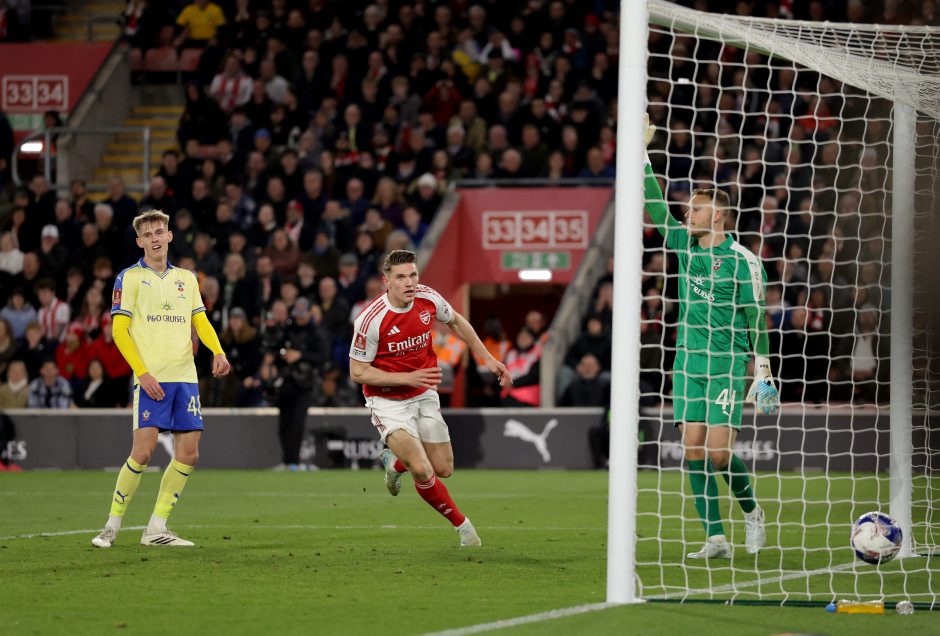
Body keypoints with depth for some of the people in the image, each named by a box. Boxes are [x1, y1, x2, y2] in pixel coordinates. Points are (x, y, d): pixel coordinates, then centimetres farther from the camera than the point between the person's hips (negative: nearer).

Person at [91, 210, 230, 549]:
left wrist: (217, 351, -3)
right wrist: (142, 373, -13)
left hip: (185, 377, 5)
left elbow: (200, 321, 18)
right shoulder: (130, 278, 0)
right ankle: (112, 526, 0)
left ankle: (156, 528, 7)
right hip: (151, 378, -5)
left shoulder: (187, 278, 16)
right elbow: (119, 330, -4)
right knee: (143, 450, -14)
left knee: (188, 454, -1)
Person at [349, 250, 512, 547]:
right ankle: (461, 524, 4)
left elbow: (456, 322, 11)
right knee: (422, 471, -20)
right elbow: (357, 371, -18)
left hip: (424, 395, 5)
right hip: (388, 402, -5)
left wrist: (488, 358, 8)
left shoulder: (429, 299, -12)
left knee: (443, 469, 8)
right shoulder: (371, 319, -26)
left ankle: (396, 462, 40)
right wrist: (407, 378, -27)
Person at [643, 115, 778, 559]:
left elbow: (756, 321, -4)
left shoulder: (742, 260, -5)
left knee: (719, 452, -12)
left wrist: (763, 376, -7)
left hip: (728, 363, -5)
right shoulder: (685, 245, 8)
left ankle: (751, 511, 16)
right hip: (689, 360, 5)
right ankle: (716, 539, -1)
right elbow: (654, 204, 3)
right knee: (694, 449, -4)